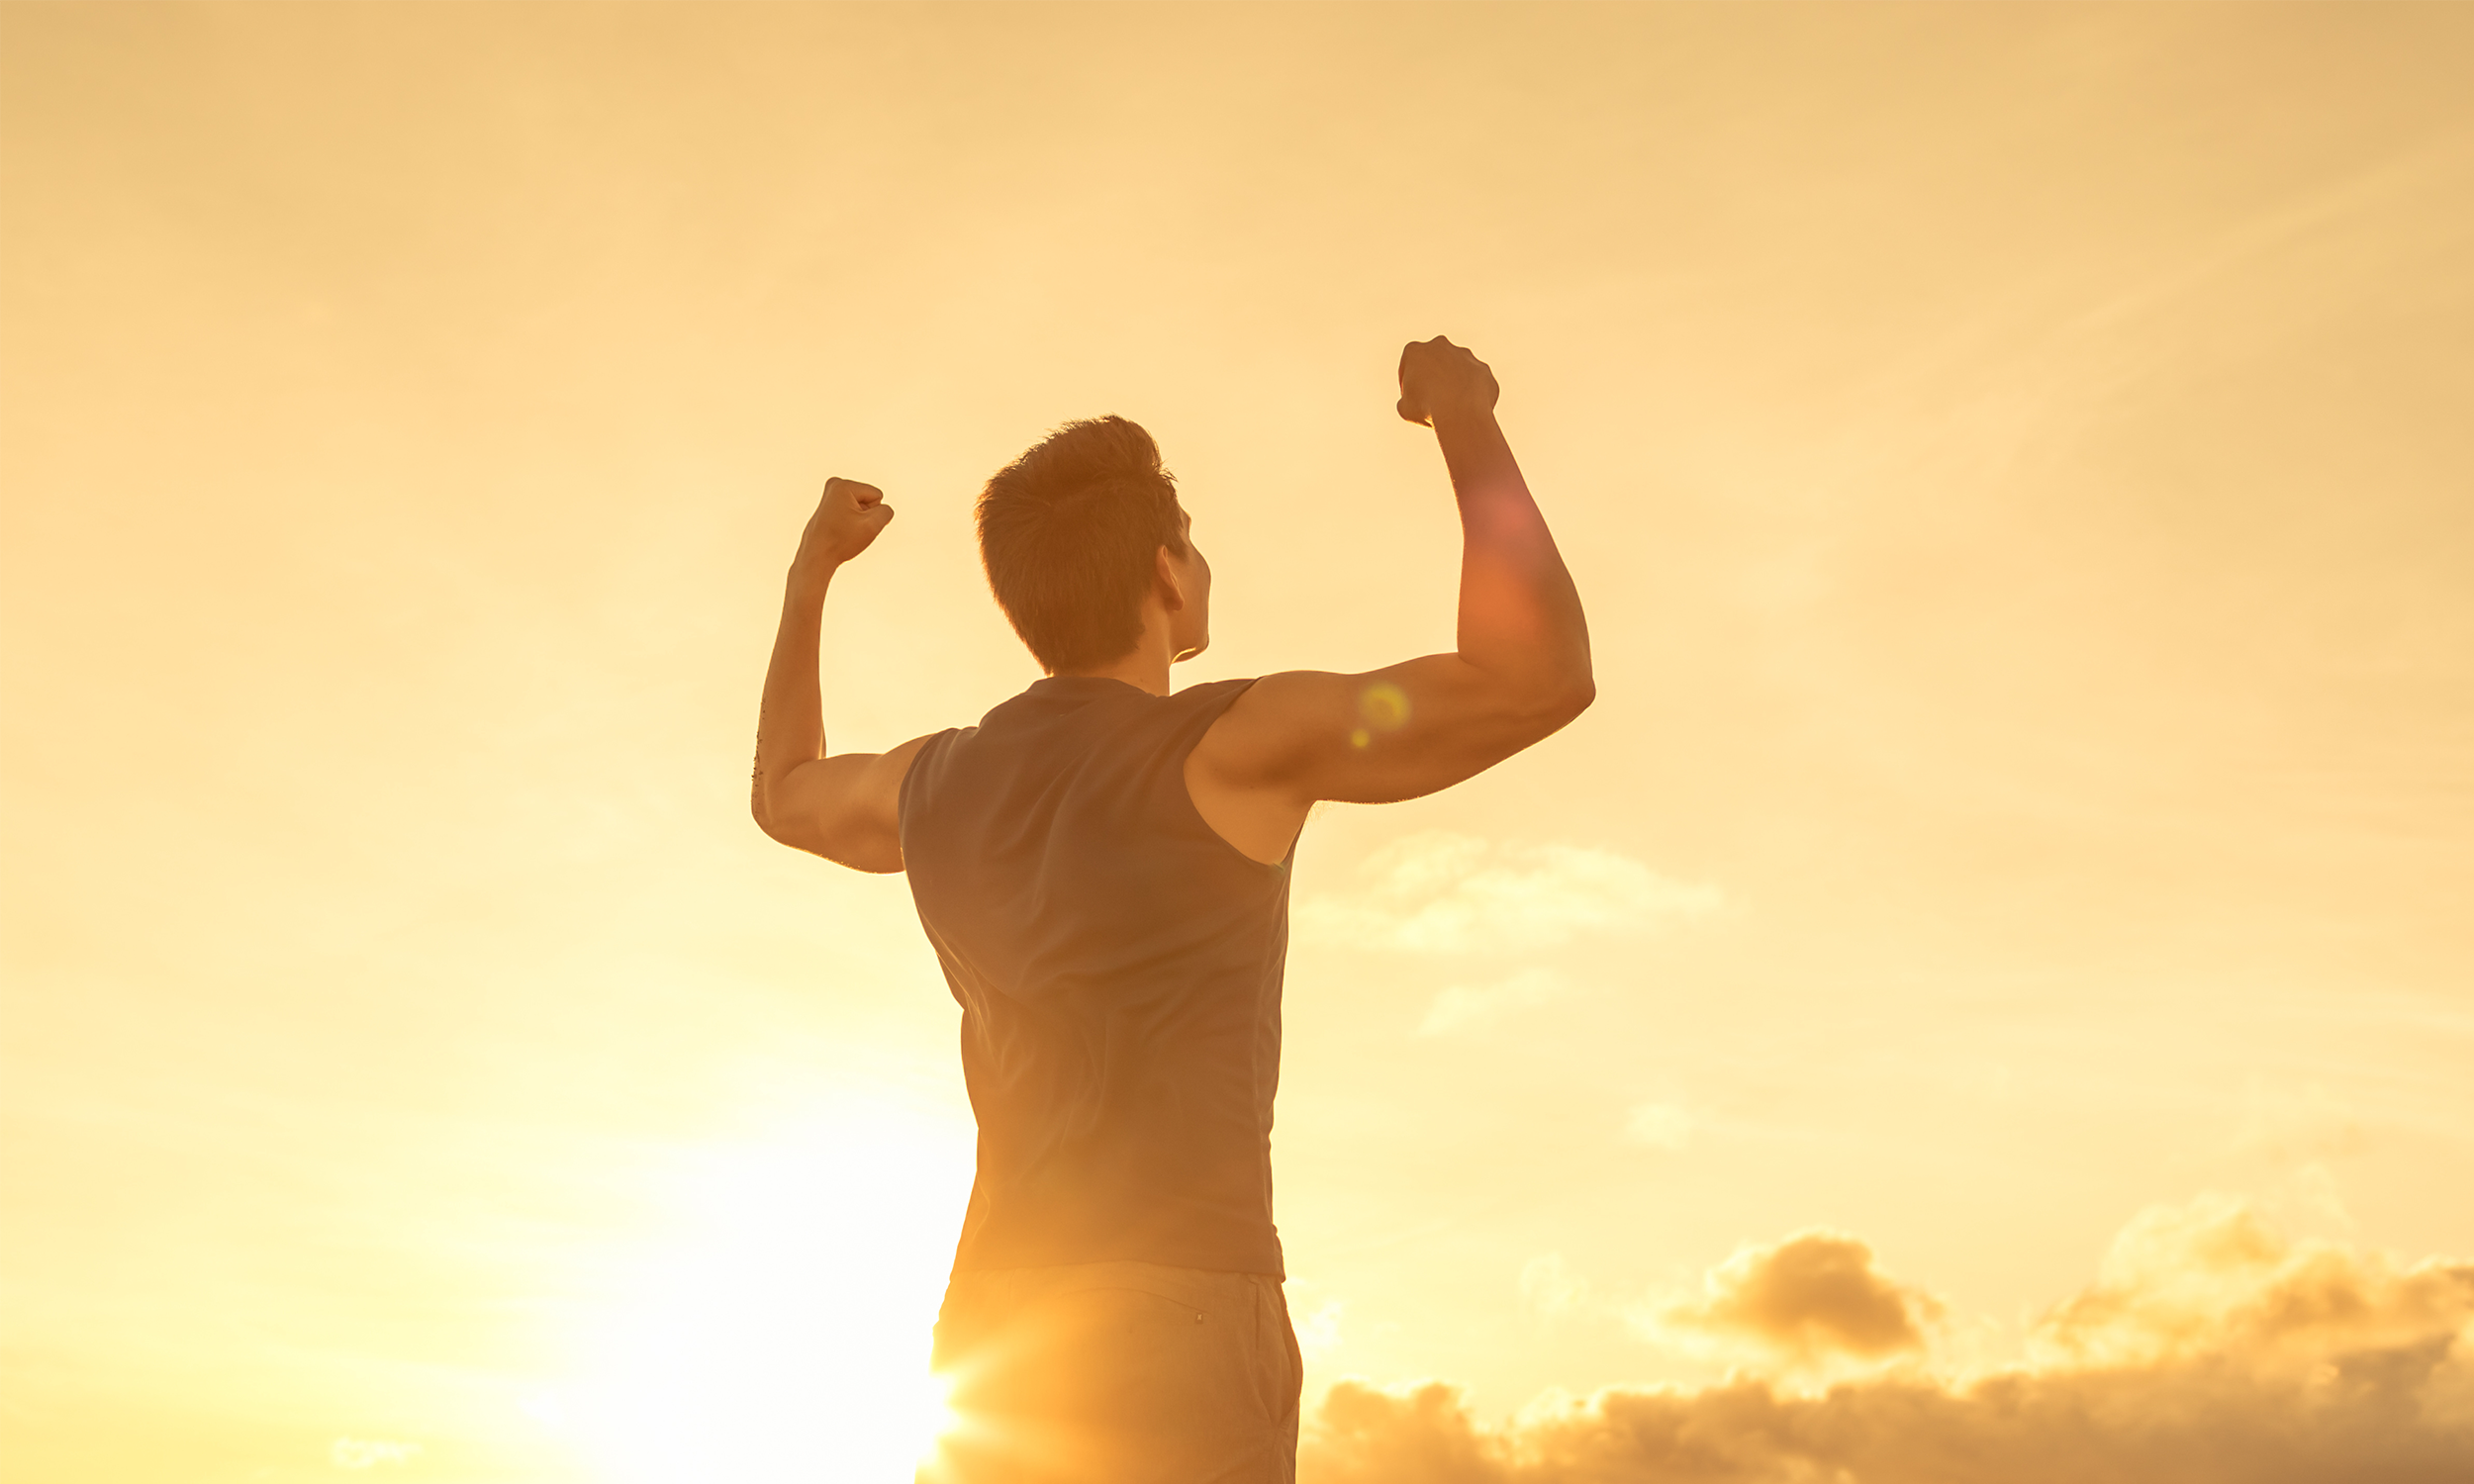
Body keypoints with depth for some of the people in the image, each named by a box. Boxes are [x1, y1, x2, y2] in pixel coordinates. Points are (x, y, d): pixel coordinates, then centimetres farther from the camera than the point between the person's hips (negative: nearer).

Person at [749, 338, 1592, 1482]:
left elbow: (784, 795, 35)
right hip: (1178, 1321, -7)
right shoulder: (1224, 748, -8)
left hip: (999, 1345, 7)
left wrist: (812, 565, 45)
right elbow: (1541, 681, -11)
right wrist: (1468, 426, 2)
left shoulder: (934, 782, 11)